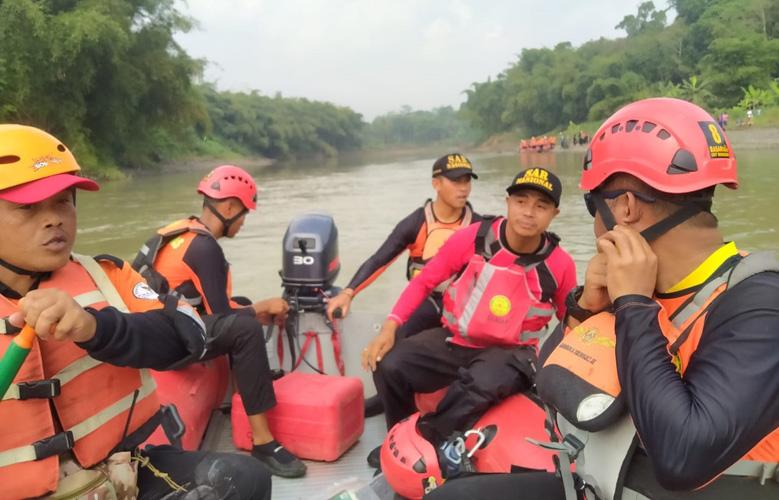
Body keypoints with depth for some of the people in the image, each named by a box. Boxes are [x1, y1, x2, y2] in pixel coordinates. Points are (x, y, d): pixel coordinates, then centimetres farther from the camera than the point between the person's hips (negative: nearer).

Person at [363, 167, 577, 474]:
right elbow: (424, 281, -1)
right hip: (454, 340, 2)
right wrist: (390, 327, -12)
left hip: (511, 353, -1)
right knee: (389, 365, -20)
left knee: (482, 385, -37)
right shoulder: (473, 237, -10)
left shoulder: (560, 264, -9)